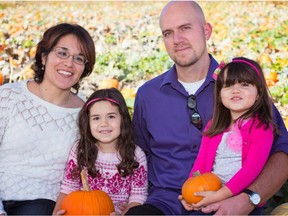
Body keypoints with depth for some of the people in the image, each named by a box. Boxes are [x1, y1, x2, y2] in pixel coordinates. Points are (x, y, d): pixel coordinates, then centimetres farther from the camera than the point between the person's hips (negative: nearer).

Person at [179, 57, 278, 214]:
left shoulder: (261, 128, -4)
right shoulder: (214, 127, 14)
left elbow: (252, 168, -13)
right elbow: (200, 162, 12)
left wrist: (220, 195, -19)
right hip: (208, 194, 4)